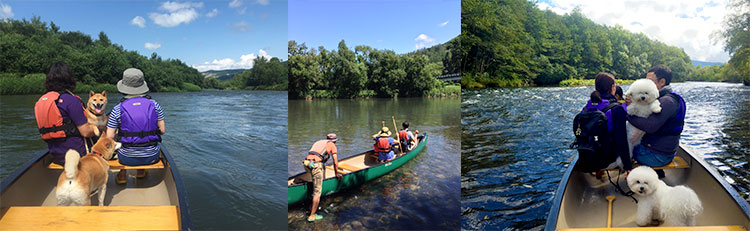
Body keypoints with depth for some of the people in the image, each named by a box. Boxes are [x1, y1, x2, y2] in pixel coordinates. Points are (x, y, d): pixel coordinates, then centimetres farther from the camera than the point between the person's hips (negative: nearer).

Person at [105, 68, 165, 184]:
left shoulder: (117, 109, -9)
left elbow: (109, 138, -8)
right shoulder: (154, 104, -6)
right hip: (151, 157, 1)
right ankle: (141, 172, 41)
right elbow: (163, 130, -3)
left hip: (128, 158, 0)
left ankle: (122, 175, 36)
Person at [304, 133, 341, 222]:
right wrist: (337, 173, 28)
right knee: (317, 191, -1)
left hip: (307, 164, 7)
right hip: (316, 166, -7)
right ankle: (312, 216, -2)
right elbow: (335, 162, 12)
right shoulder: (332, 145, 13)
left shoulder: (318, 142, 31)